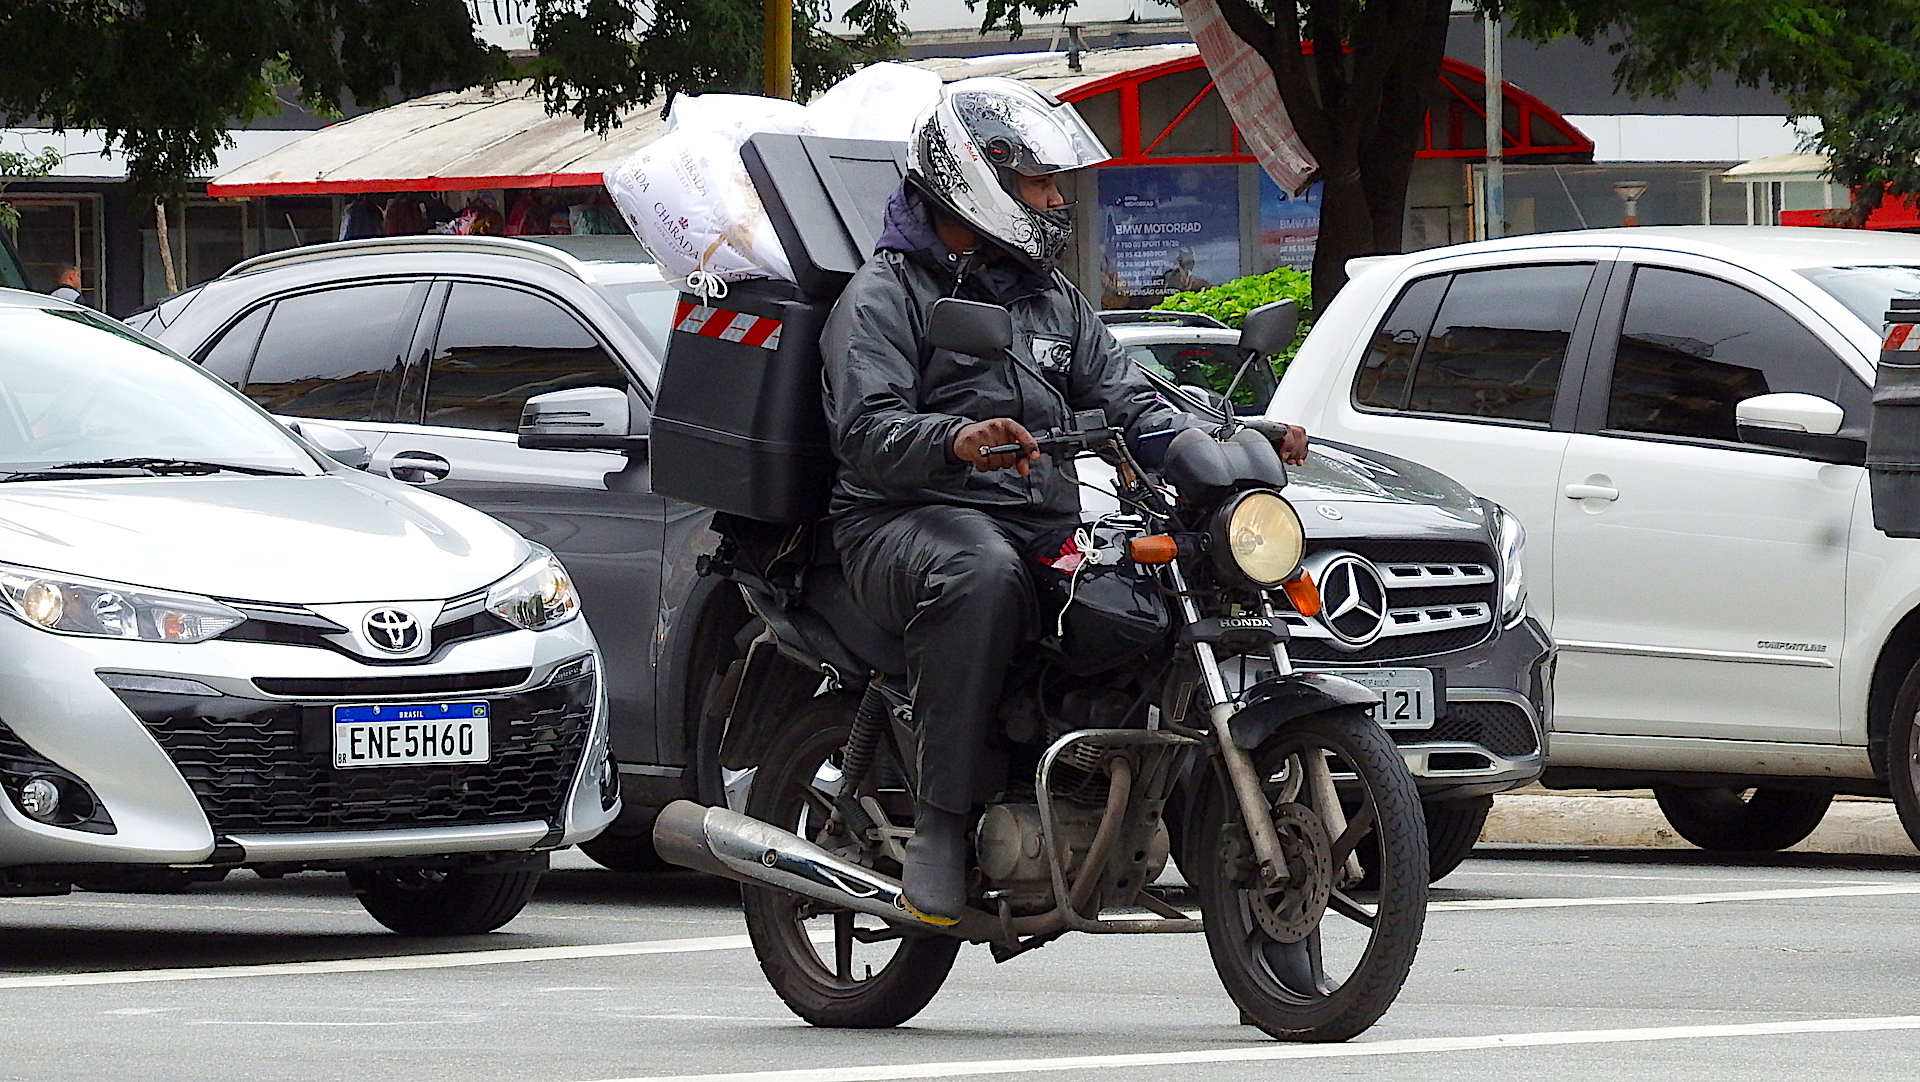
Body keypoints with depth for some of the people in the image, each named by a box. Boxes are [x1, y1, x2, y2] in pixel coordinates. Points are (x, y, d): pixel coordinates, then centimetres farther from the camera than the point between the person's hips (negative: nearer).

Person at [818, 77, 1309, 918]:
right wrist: (955, 440, -37)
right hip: (911, 522, -7)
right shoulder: (885, 294, 2)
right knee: (981, 577, -41)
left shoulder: (1052, 301, 28)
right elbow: (865, 429, -15)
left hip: (1047, 525, 7)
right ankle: (940, 824, -39)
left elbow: (1125, 401, 17)